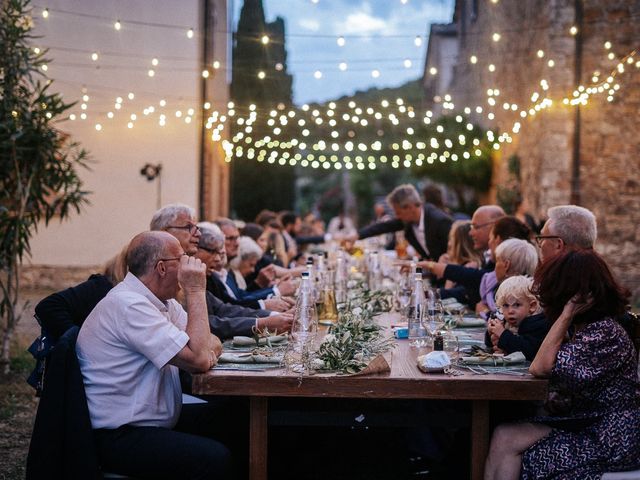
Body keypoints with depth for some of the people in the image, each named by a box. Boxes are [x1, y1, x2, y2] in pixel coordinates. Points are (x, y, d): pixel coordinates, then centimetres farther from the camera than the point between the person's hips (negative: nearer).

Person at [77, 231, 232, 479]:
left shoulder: (162, 301, 8)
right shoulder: (128, 305, -21)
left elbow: (211, 342, 11)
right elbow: (197, 360, -24)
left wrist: (208, 350, -13)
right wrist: (195, 291, -17)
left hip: (156, 419, 10)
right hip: (119, 438, -10)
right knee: (215, 458, -25)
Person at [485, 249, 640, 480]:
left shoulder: (605, 333, -19)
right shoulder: (582, 328, 10)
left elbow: (542, 367, -18)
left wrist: (566, 314, -18)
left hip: (609, 443, -8)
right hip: (584, 424, 8)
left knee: (507, 443, -14)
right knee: (503, 436, -7)